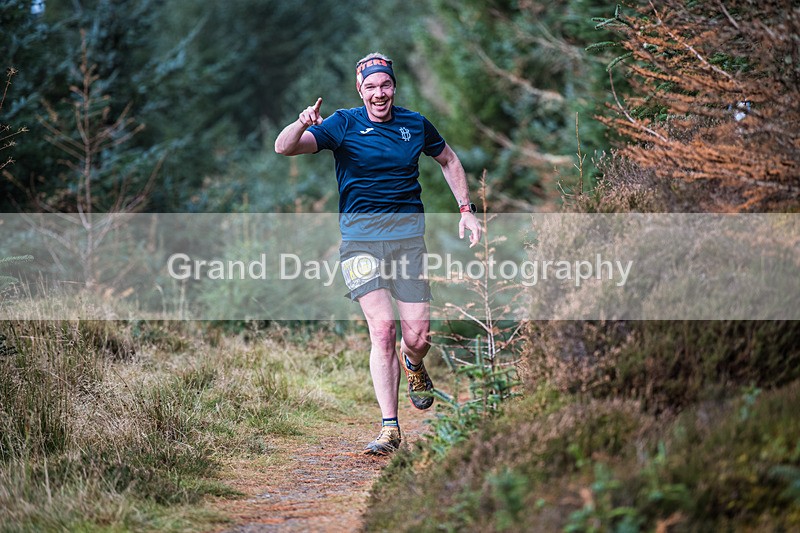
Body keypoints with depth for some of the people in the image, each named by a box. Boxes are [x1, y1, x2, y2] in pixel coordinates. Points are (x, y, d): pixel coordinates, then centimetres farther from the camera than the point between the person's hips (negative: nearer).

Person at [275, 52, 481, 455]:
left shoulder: (416, 125, 7)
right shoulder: (343, 124, -1)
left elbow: (448, 159, 26)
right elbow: (284, 147, -12)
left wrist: (466, 209, 17)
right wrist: (303, 124, -33)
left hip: (408, 235, 2)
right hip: (360, 236, -2)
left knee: (418, 335, -6)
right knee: (382, 328, -15)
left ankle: (412, 366, 33)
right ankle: (389, 428, -7)